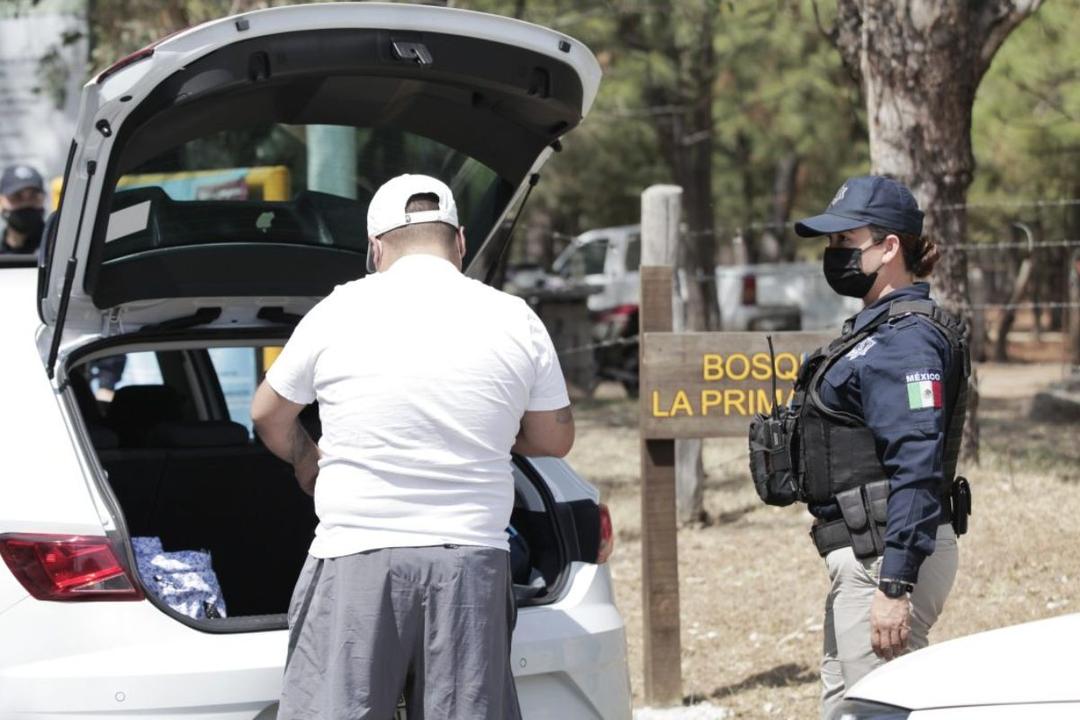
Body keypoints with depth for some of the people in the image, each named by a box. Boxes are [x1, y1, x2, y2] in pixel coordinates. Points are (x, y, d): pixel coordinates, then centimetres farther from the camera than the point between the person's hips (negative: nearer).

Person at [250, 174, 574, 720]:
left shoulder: (340, 312, 1)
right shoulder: (515, 320, 4)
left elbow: (267, 417, 14)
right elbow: (554, 440, 15)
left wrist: (307, 461, 35)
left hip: (357, 560, -2)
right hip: (471, 563, 2)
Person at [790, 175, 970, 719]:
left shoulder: (905, 338, -16)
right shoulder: (875, 327, 17)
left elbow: (916, 470, -23)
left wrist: (894, 588, -26)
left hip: (890, 557, -11)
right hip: (859, 555, 11)